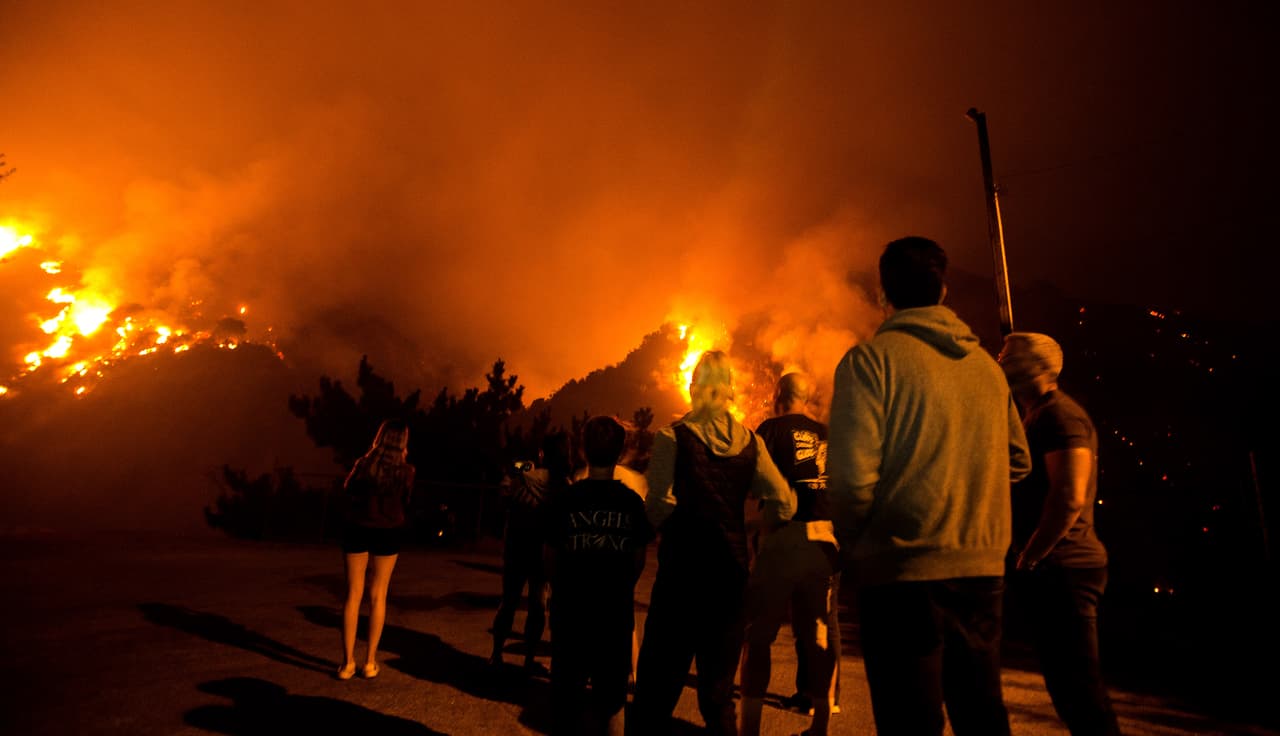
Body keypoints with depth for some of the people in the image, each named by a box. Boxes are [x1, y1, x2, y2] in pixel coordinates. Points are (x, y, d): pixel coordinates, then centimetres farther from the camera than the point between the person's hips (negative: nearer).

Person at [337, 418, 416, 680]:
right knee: (378, 596, 9)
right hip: (388, 532, -1)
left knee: (353, 595, 8)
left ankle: (348, 662, 9)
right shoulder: (406, 471, -9)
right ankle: (370, 662, 13)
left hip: (358, 530, 1)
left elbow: (348, 489, 10)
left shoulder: (364, 464, -6)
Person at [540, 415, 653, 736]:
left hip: (570, 611, -1)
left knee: (567, 694, 17)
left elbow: (551, 559, -5)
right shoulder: (633, 502, -9)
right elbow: (638, 562, -1)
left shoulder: (561, 499, -13)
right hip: (616, 614, 1)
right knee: (609, 700, 17)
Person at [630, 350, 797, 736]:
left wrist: (671, 528, 3)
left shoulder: (673, 436, -8)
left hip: (682, 567, -3)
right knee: (719, 683, 17)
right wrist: (749, 531, 13)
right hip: (731, 569, 4)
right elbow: (784, 503, -2)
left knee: (659, 679, 8)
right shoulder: (749, 441, 2)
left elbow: (658, 504, -17)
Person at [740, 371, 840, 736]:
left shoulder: (772, 428, -2)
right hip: (825, 539, 5)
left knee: (758, 633, 4)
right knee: (819, 632, 15)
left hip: (785, 537, -5)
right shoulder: (829, 434, 12)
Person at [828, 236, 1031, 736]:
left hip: (904, 571, -6)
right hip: (983, 569, 6)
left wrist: (852, 547, -1)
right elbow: (1017, 461, 15)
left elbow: (852, 474, -17)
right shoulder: (987, 365, 9)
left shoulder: (871, 359, -10)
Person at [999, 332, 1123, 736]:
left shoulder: (1060, 413, -13)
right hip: (1055, 571, 10)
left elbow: (1070, 496, -23)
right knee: (1067, 683, 17)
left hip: (1062, 570, -10)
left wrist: (1028, 559, -17)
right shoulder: (1037, 417, 19)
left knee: (1078, 685, -5)